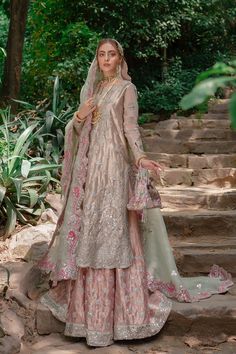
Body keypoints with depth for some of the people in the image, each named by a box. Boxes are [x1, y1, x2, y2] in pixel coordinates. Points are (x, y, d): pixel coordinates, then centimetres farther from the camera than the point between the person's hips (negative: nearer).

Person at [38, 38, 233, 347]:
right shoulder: (90, 89, 18)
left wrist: (140, 157, -25)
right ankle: (87, 305, 12)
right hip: (88, 166, 6)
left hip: (113, 165, -6)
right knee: (86, 228, 4)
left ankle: (111, 313, -4)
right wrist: (79, 116, -5)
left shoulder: (126, 88, 1)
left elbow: (131, 126, -9)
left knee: (111, 230, -9)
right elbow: (77, 130, 17)